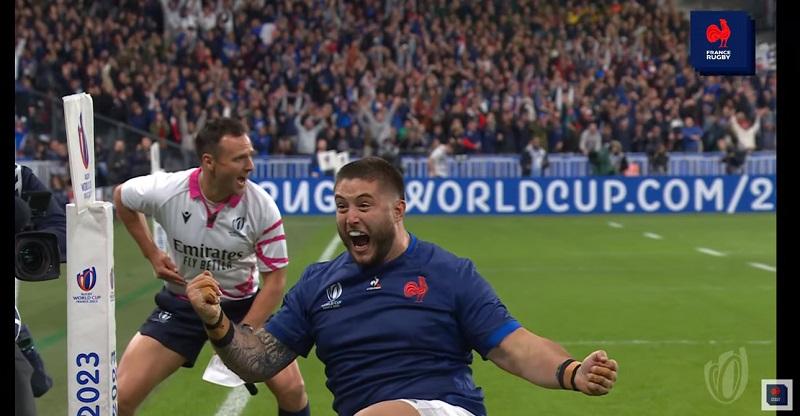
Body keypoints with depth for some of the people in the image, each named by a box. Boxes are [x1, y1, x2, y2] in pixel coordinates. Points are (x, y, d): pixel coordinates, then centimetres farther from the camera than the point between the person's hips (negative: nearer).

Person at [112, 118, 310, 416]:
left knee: (291, 389, -13)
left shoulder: (262, 207, -20)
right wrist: (151, 254, -1)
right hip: (180, 305, 0)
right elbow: (121, 196, 4)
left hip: (243, 306, 0)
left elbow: (274, 280, -13)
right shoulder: (165, 191, -20)